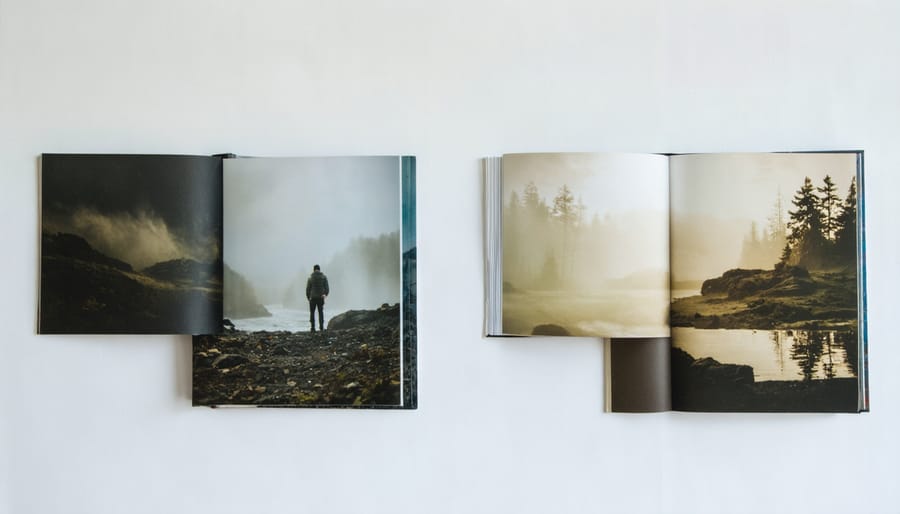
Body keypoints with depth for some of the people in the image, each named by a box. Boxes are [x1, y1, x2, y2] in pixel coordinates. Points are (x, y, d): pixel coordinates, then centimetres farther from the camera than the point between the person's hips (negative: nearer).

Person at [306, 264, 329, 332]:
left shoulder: (310, 278, -2)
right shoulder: (324, 277, 1)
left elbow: (308, 289, 1)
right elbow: (326, 287, -1)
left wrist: (308, 297, 11)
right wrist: (325, 294, 12)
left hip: (312, 298, -1)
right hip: (321, 298, 1)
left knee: (312, 312, 5)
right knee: (321, 312, 7)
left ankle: (312, 327, 0)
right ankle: (321, 327, 1)